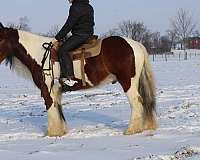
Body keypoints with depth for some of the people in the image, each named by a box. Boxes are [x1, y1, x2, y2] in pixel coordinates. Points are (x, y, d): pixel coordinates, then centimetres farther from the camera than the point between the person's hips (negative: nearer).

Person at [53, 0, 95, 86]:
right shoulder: (89, 7, 18)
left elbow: (68, 25, -13)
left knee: (63, 50, -17)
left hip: (79, 35, -10)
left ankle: (70, 77, -28)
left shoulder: (76, 8, -11)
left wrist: (58, 38, -6)